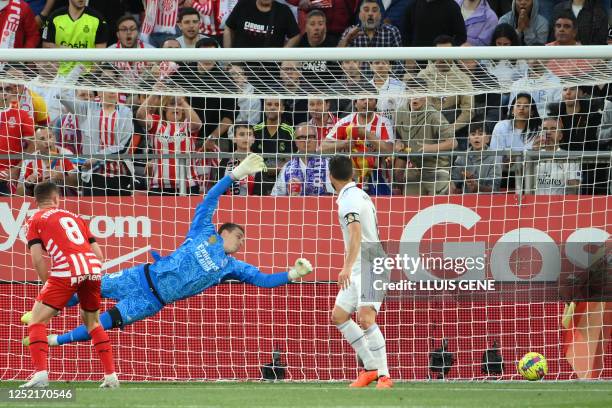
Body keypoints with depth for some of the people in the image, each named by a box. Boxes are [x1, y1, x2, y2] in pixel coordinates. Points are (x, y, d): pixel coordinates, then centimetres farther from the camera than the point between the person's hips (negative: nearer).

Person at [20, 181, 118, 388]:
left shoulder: (35, 220, 16)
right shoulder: (75, 217, 29)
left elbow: (37, 259, 2)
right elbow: (99, 254, 23)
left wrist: (47, 284, 12)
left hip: (66, 270, -5)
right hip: (93, 267, 5)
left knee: (36, 320, 4)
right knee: (92, 322, 25)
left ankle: (41, 373, -15)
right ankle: (111, 376, 18)